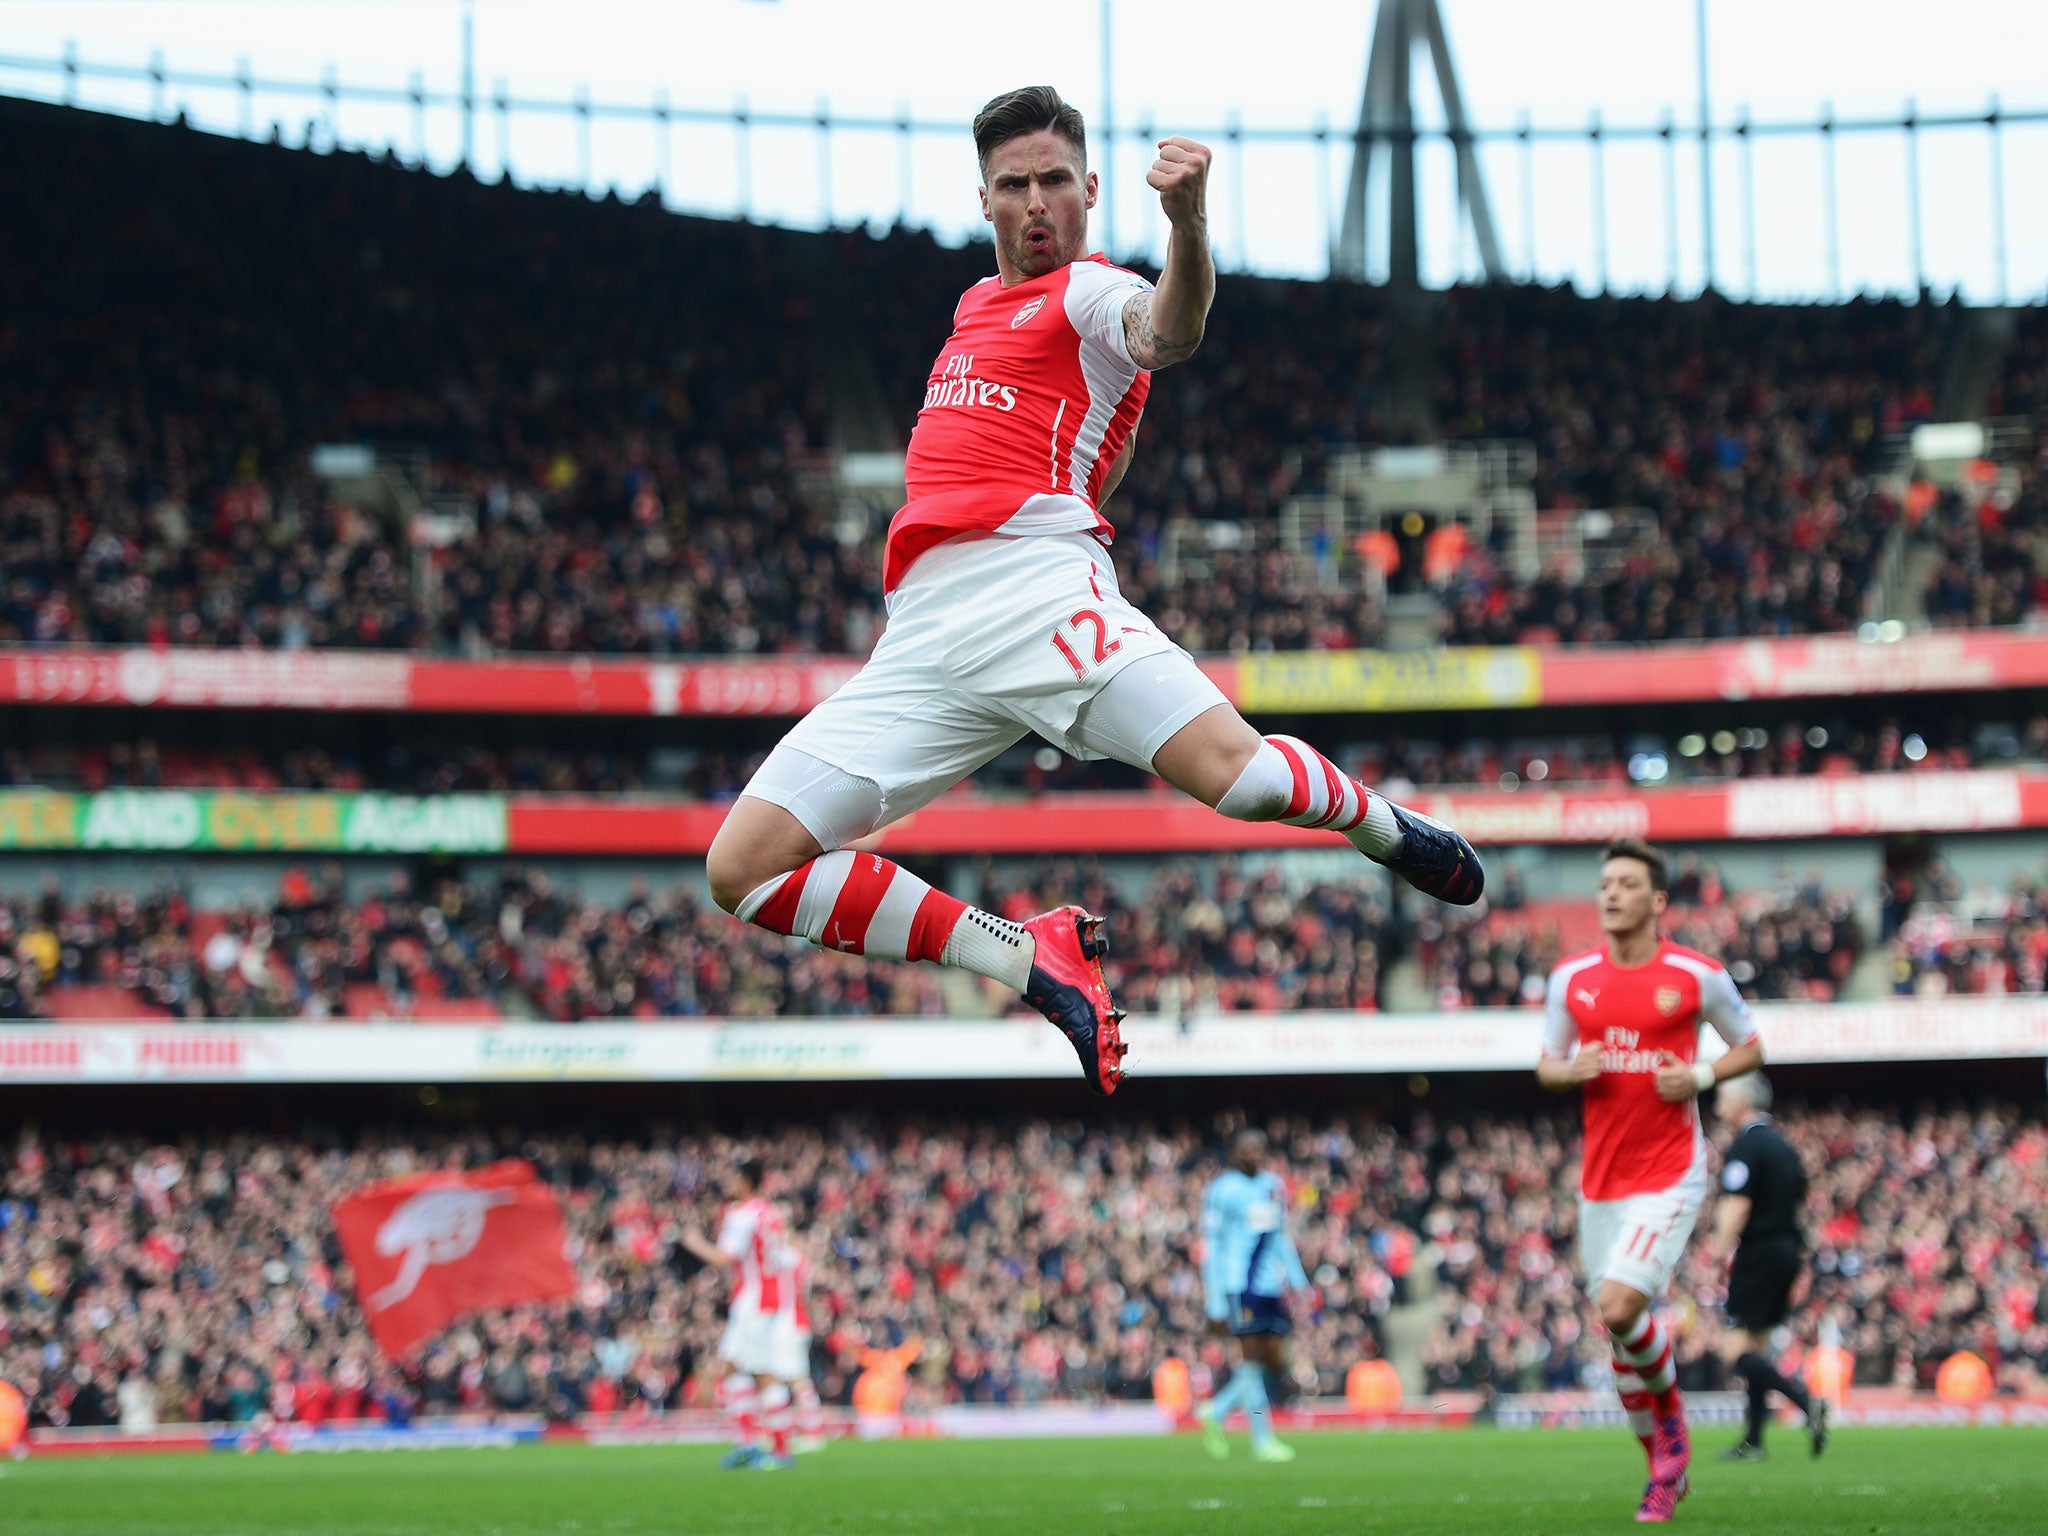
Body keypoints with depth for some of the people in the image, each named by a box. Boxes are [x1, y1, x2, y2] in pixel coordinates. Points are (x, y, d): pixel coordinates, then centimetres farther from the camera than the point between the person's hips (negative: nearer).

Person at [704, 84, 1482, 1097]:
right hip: (921, 633, 6)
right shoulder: (976, 304, 29)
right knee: (742, 870, -9)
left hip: (1037, 586, -6)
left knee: (1240, 772, -27)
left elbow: (1168, 332, -18)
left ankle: (1389, 828, 11)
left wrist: (1186, 221, -39)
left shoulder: (1089, 293, 7)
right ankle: (1035, 958, -2)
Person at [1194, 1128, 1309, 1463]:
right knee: (1252, 1357, -6)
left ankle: (1216, 1412, 20)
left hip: (1271, 1284, 7)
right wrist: (1215, 1306, -10)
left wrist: (1299, 1284, 18)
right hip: (1239, 1283, -7)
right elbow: (1211, 1248, -7)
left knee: (1275, 1362, 4)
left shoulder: (1274, 1186, 15)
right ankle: (1262, 1440, 0)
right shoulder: (1223, 1189, -6)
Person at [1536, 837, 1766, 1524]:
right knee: (1621, 1334, 8)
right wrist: (1572, 1070, -8)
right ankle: (1665, 1466, 25)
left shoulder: (1698, 975, -4)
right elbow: (1547, 1066, 15)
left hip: (1669, 1176, -5)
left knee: (1619, 1310, -21)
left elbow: (1751, 1048, 8)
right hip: (1599, 1178, 5)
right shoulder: (1571, 977, 6)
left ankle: (1670, 1419, 9)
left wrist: (1701, 1076, -11)